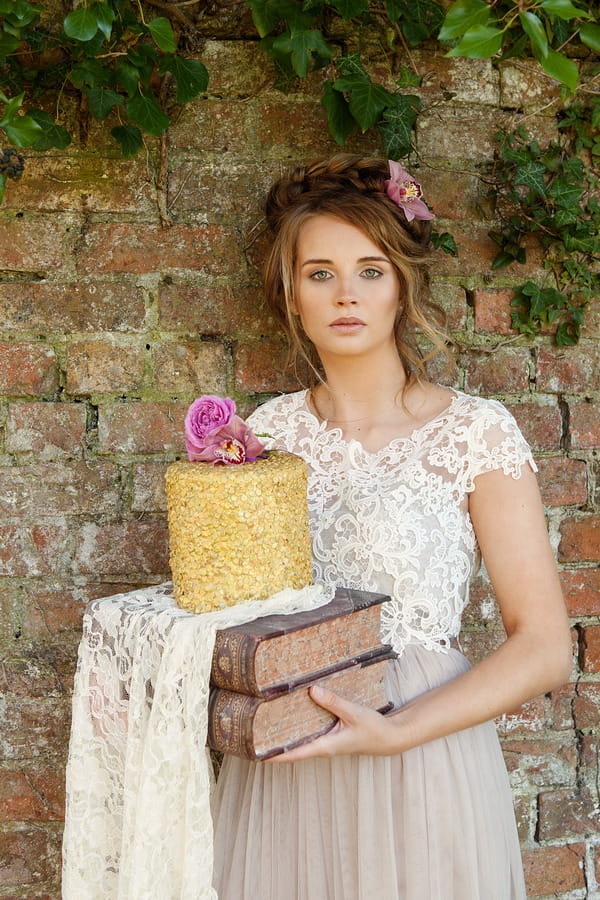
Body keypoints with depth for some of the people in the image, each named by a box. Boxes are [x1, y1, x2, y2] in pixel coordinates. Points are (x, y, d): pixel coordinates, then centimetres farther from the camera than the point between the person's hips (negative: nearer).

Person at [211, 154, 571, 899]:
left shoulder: (475, 432, -9)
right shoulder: (268, 432, 1)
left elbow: (544, 648, -11)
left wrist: (396, 732, -21)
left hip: (422, 771, -3)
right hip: (279, 766, 3)